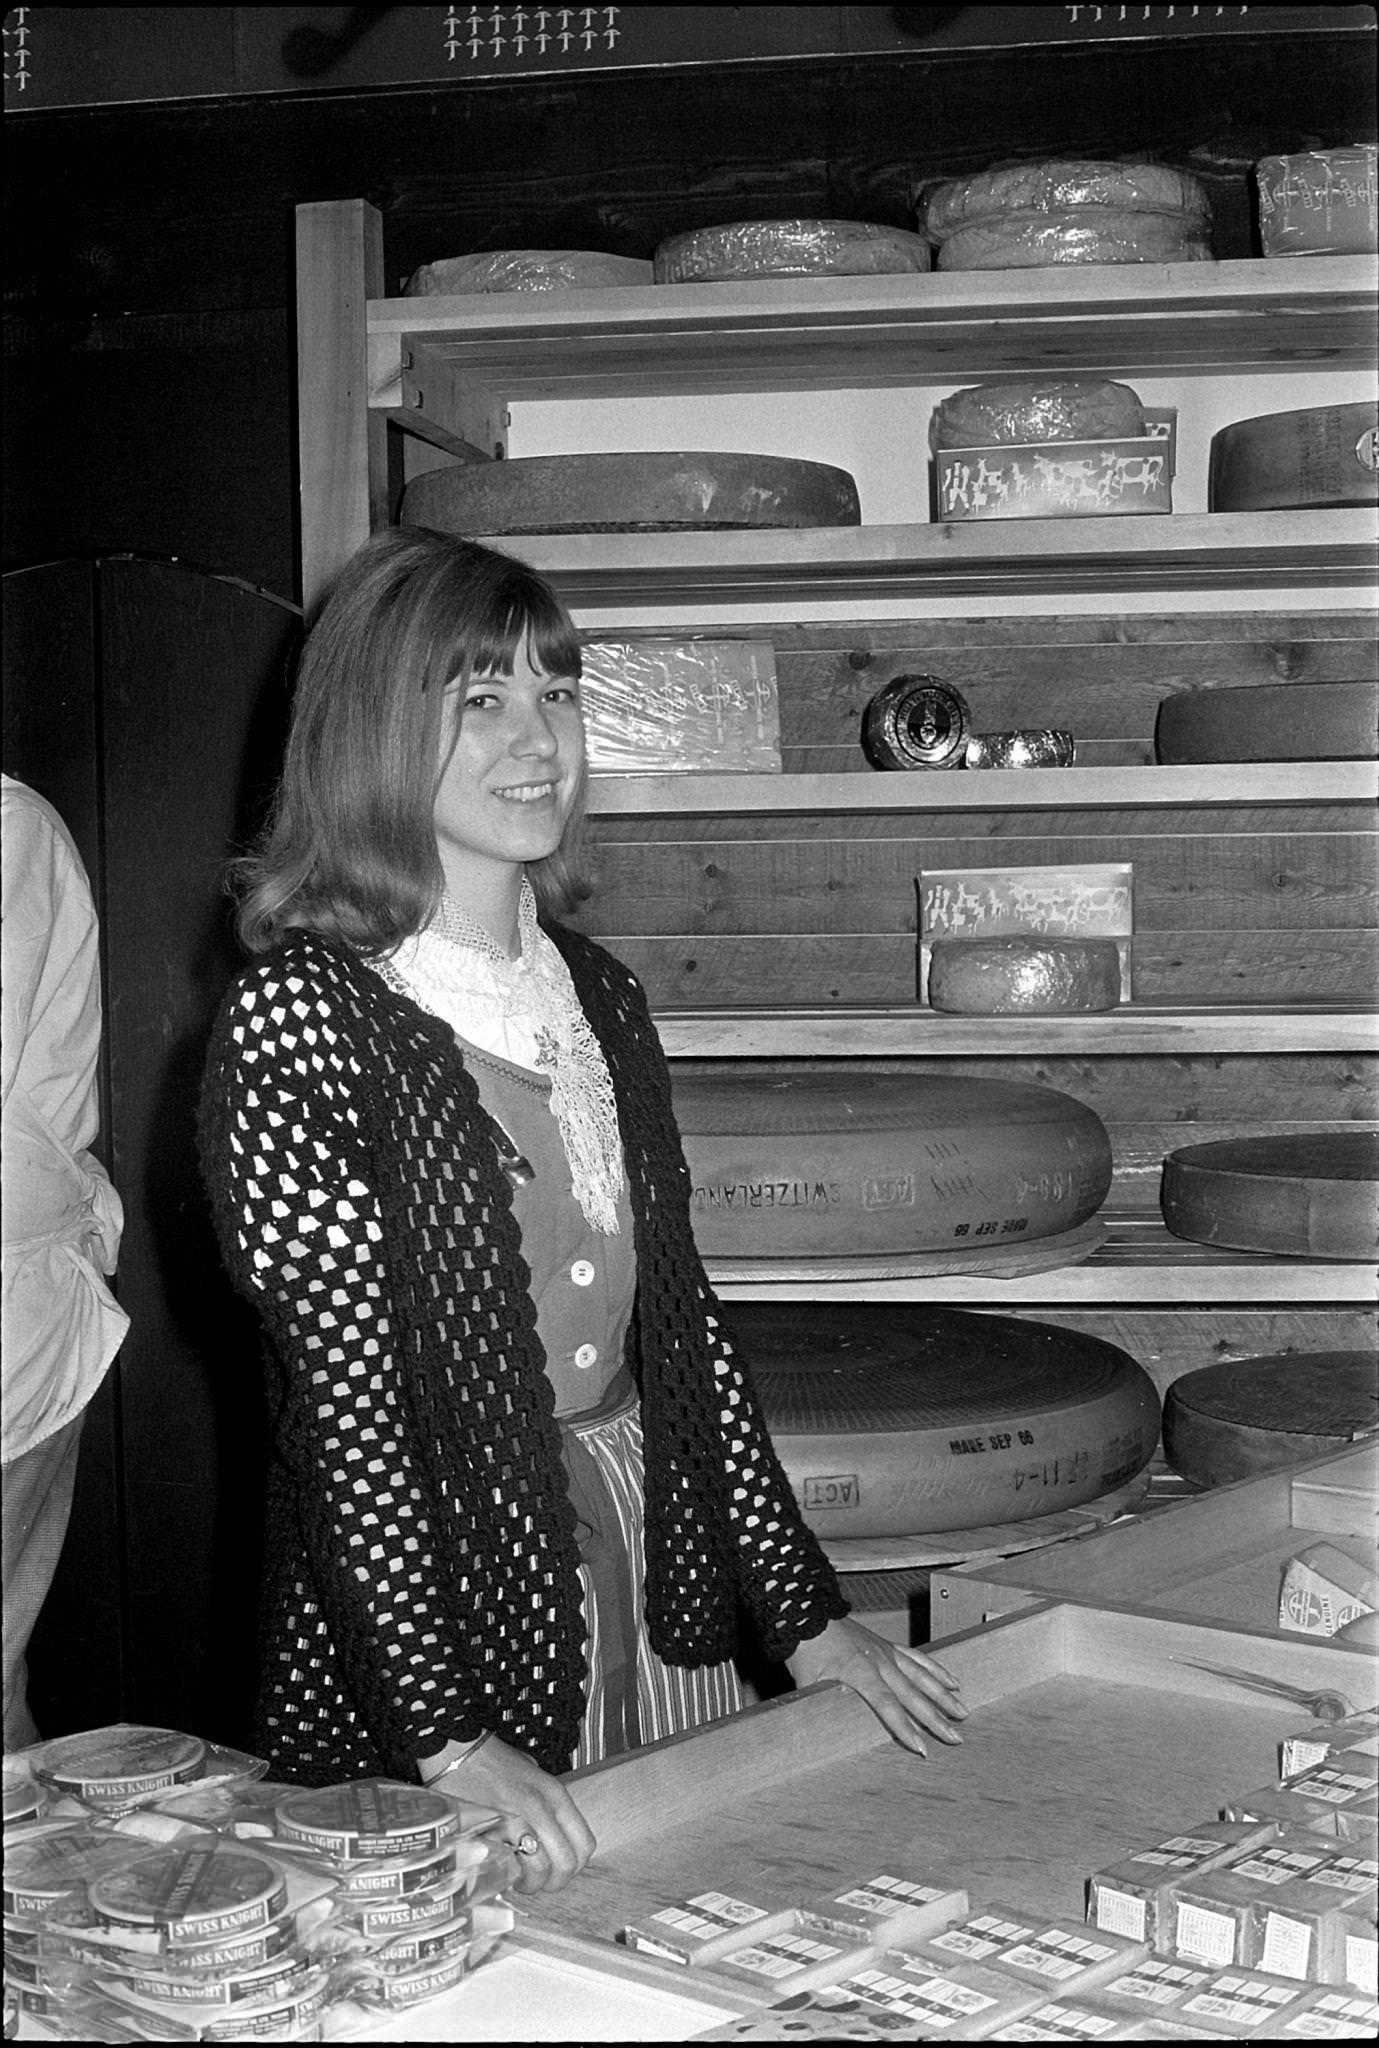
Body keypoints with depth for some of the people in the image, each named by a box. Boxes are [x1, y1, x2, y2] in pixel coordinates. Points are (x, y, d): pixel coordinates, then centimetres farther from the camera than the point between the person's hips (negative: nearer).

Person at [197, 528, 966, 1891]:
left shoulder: (599, 998, 7)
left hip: (660, 1583, 6)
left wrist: (804, 1615, 9)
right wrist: (447, 1736, -22)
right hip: (425, 1609, -6)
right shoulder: (297, 1025, -14)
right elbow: (340, 1397, -17)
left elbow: (679, 1318, 11)